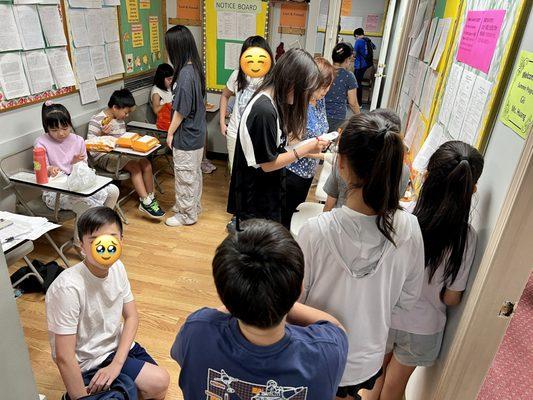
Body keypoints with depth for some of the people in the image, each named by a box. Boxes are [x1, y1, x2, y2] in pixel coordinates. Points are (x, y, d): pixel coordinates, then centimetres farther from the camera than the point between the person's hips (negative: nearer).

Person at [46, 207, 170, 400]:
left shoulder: (117, 267, -11)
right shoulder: (68, 288, -32)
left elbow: (131, 316, -2)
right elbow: (64, 357, -26)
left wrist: (116, 363, -12)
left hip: (117, 345, 6)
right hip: (88, 364, -6)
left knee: (161, 382, 5)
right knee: (158, 383, -11)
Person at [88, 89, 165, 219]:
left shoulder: (120, 119, 12)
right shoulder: (96, 120, -10)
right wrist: (102, 133, -28)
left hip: (120, 152, 7)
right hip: (104, 156, -7)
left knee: (146, 163, -15)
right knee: (134, 165, -27)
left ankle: (151, 199, -12)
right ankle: (146, 202, -25)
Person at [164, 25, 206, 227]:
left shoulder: (185, 74, -24)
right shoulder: (195, 67, 3)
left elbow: (181, 110, -21)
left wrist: (170, 133, -9)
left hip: (186, 136, -9)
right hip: (197, 132, 9)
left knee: (185, 175, 5)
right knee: (194, 172, 20)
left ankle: (187, 214, 20)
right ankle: (193, 206, 36)